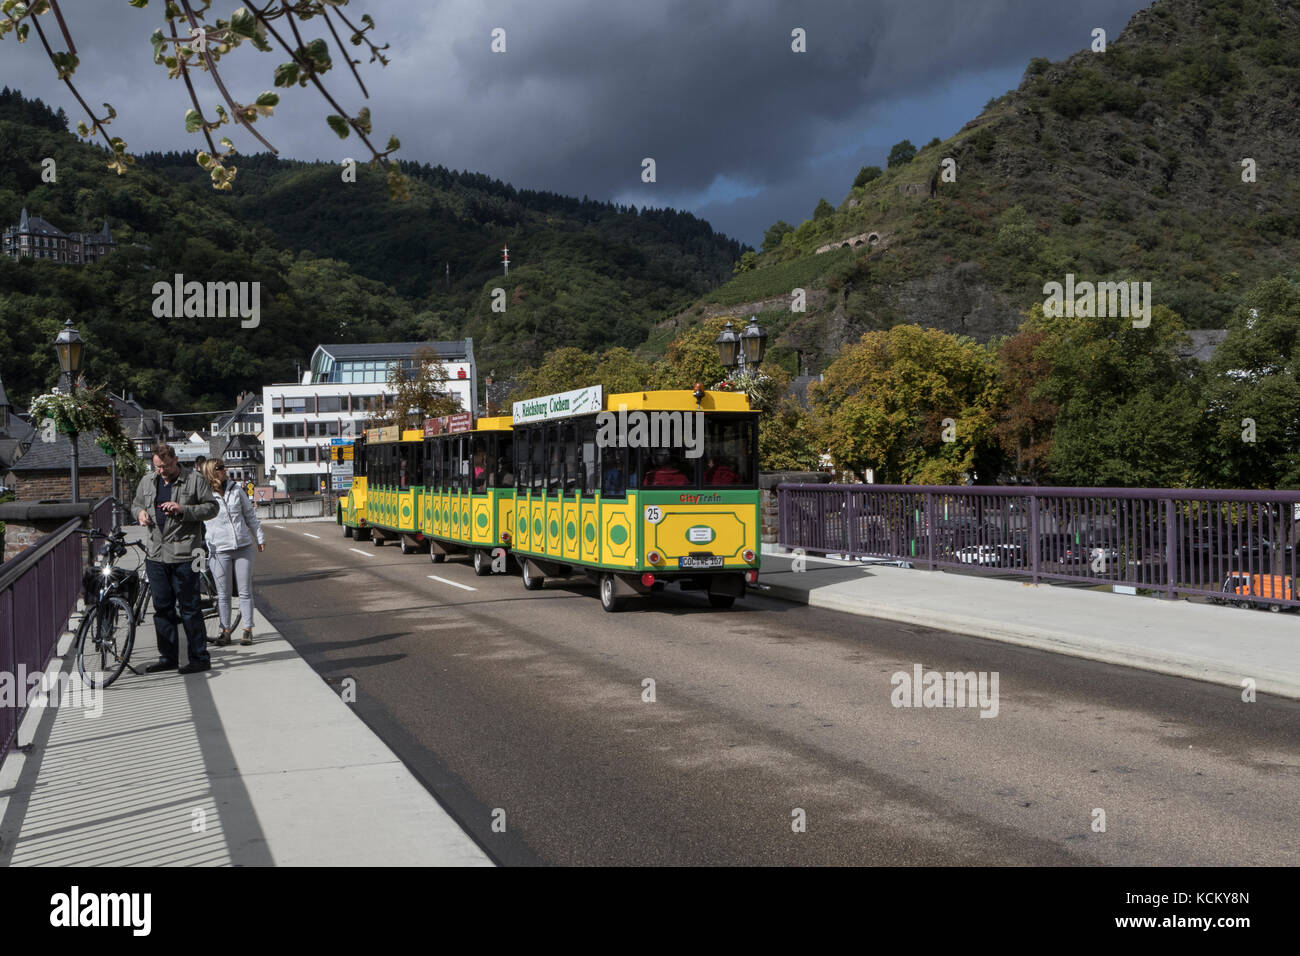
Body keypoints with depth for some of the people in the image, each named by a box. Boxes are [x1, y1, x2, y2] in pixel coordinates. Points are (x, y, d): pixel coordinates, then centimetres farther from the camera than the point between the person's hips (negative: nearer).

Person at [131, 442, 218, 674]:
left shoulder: (194, 481, -2)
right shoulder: (146, 482, 13)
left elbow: (211, 507, -4)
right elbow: (135, 503, 27)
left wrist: (183, 509, -17)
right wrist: (140, 512, 3)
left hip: (184, 555, -5)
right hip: (155, 555, 5)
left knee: (189, 608, -2)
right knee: (162, 607, 10)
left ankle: (200, 658, 5)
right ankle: (168, 657, 19)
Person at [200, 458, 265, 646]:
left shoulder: (235, 489, 6)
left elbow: (250, 514, 14)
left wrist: (260, 537, 15)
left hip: (243, 547, 2)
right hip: (219, 550, -2)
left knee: (245, 591, 4)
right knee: (223, 594, 5)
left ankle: (247, 629, 12)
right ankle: (225, 631, 15)